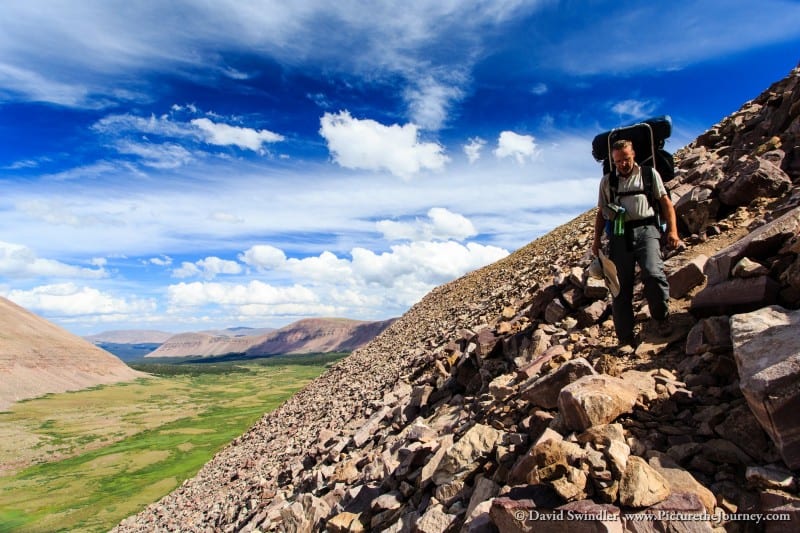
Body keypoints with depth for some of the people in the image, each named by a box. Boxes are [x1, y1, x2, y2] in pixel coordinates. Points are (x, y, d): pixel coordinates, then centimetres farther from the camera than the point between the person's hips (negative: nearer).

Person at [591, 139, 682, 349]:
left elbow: (666, 202, 10)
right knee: (621, 286, -1)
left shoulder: (649, 174, 14)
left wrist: (672, 230, -2)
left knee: (654, 274, -23)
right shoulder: (606, 181, 19)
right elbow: (601, 213, 20)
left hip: (645, 229, -2)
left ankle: (661, 318, 4)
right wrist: (597, 239, 11)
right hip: (619, 235, 2)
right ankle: (625, 338, 5)